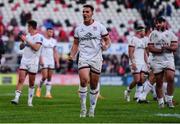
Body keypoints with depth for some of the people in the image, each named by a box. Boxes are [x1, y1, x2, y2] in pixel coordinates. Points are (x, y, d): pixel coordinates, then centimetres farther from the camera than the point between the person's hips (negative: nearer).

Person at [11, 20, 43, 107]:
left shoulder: (39, 37, -5)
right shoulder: (27, 36, 15)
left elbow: (36, 48, -19)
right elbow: (21, 47, 22)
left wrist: (26, 41, -16)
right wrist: (22, 41, 1)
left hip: (33, 62, -4)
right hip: (24, 60, 5)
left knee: (31, 83, 3)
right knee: (21, 79, -10)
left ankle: (30, 101, 12)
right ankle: (16, 98, -17)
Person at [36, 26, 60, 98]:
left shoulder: (54, 41, 10)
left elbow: (55, 52, 14)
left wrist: (57, 62, 9)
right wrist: (40, 60, -16)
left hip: (51, 60, 5)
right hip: (44, 60, -5)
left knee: (49, 77, 2)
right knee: (45, 76, -11)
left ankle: (48, 93, 4)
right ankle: (39, 88, 13)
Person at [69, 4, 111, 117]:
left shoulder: (99, 27, 1)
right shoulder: (78, 28, 8)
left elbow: (108, 40, 5)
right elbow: (76, 44, 17)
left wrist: (106, 46, -18)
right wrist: (72, 55, 2)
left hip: (96, 58, -1)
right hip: (83, 58, 1)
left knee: (94, 85, 4)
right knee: (84, 80, -20)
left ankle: (92, 108, 19)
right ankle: (83, 107, -10)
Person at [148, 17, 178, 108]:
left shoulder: (170, 34, 8)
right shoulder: (153, 34, 7)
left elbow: (175, 47, 1)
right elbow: (150, 48, -1)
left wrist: (167, 47, -16)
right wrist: (159, 50, -16)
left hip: (169, 60, 0)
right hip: (157, 61, 1)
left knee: (170, 78, -19)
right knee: (159, 83, 4)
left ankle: (169, 100, -7)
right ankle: (160, 102, 15)